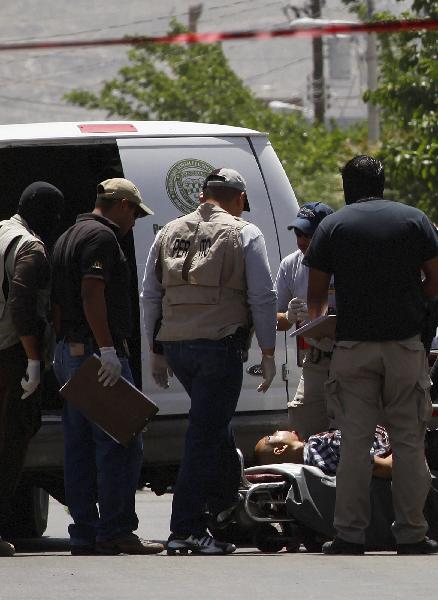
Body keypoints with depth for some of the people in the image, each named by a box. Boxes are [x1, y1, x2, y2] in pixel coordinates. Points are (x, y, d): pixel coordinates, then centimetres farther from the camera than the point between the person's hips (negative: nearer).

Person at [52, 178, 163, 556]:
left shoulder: (69, 238, 21)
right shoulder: (102, 237, -10)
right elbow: (92, 295, -21)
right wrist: (108, 350, -23)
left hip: (69, 352, 10)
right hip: (97, 351, -10)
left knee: (80, 446, 8)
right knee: (121, 444, -8)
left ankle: (85, 535, 7)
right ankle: (115, 530, -11)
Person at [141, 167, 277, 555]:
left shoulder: (169, 234, 14)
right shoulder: (244, 234, 0)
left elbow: (151, 297, 16)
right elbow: (263, 298, -4)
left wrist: (156, 352, 20)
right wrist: (268, 353, 1)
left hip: (174, 344, 5)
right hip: (220, 344, -5)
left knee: (214, 425, 25)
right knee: (205, 433, -5)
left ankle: (224, 502, 32)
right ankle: (186, 529, -7)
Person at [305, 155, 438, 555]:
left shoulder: (333, 227, 3)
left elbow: (316, 294, 6)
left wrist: (317, 324, 27)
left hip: (354, 345, 0)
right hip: (405, 343, 0)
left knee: (355, 442, 2)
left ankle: (350, 535, 0)